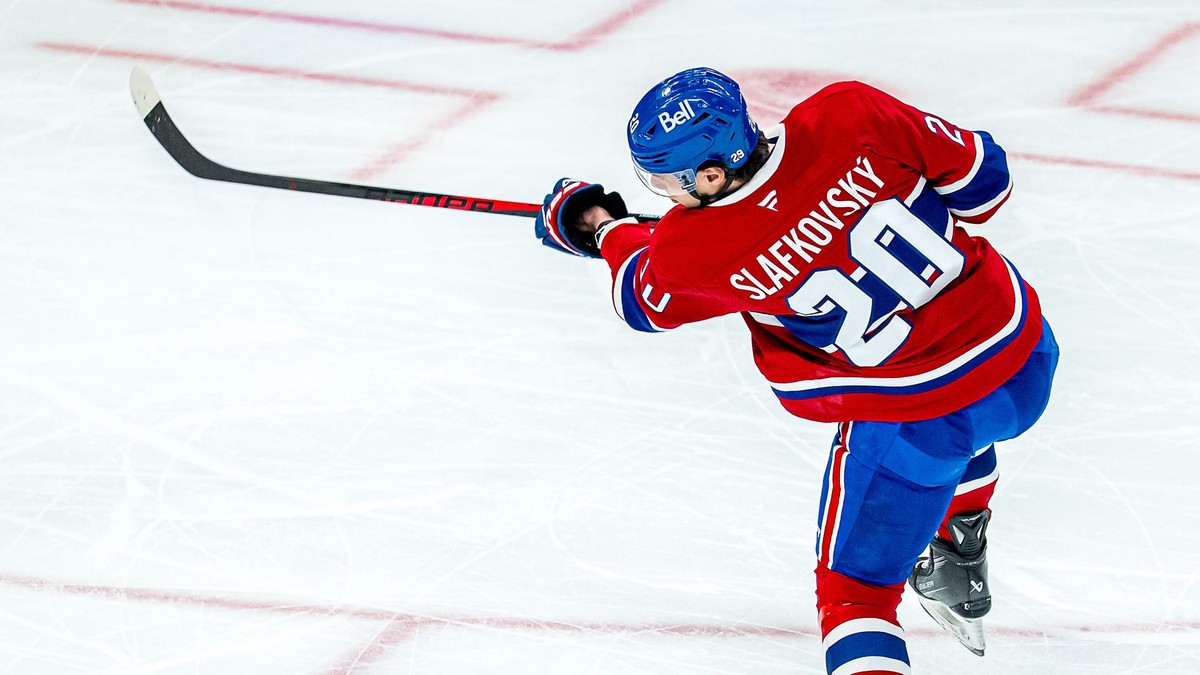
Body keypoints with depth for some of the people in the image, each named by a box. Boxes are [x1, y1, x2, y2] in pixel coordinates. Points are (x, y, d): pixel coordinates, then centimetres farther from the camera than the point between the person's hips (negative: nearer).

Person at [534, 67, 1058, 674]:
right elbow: (980, 174, -3)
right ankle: (959, 563, 56)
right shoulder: (849, 113, -14)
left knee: (855, 584, 12)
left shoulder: (693, 252, -16)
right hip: (1024, 347, 5)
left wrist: (604, 228, 29)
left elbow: (644, 298, 9)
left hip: (908, 418, -5)